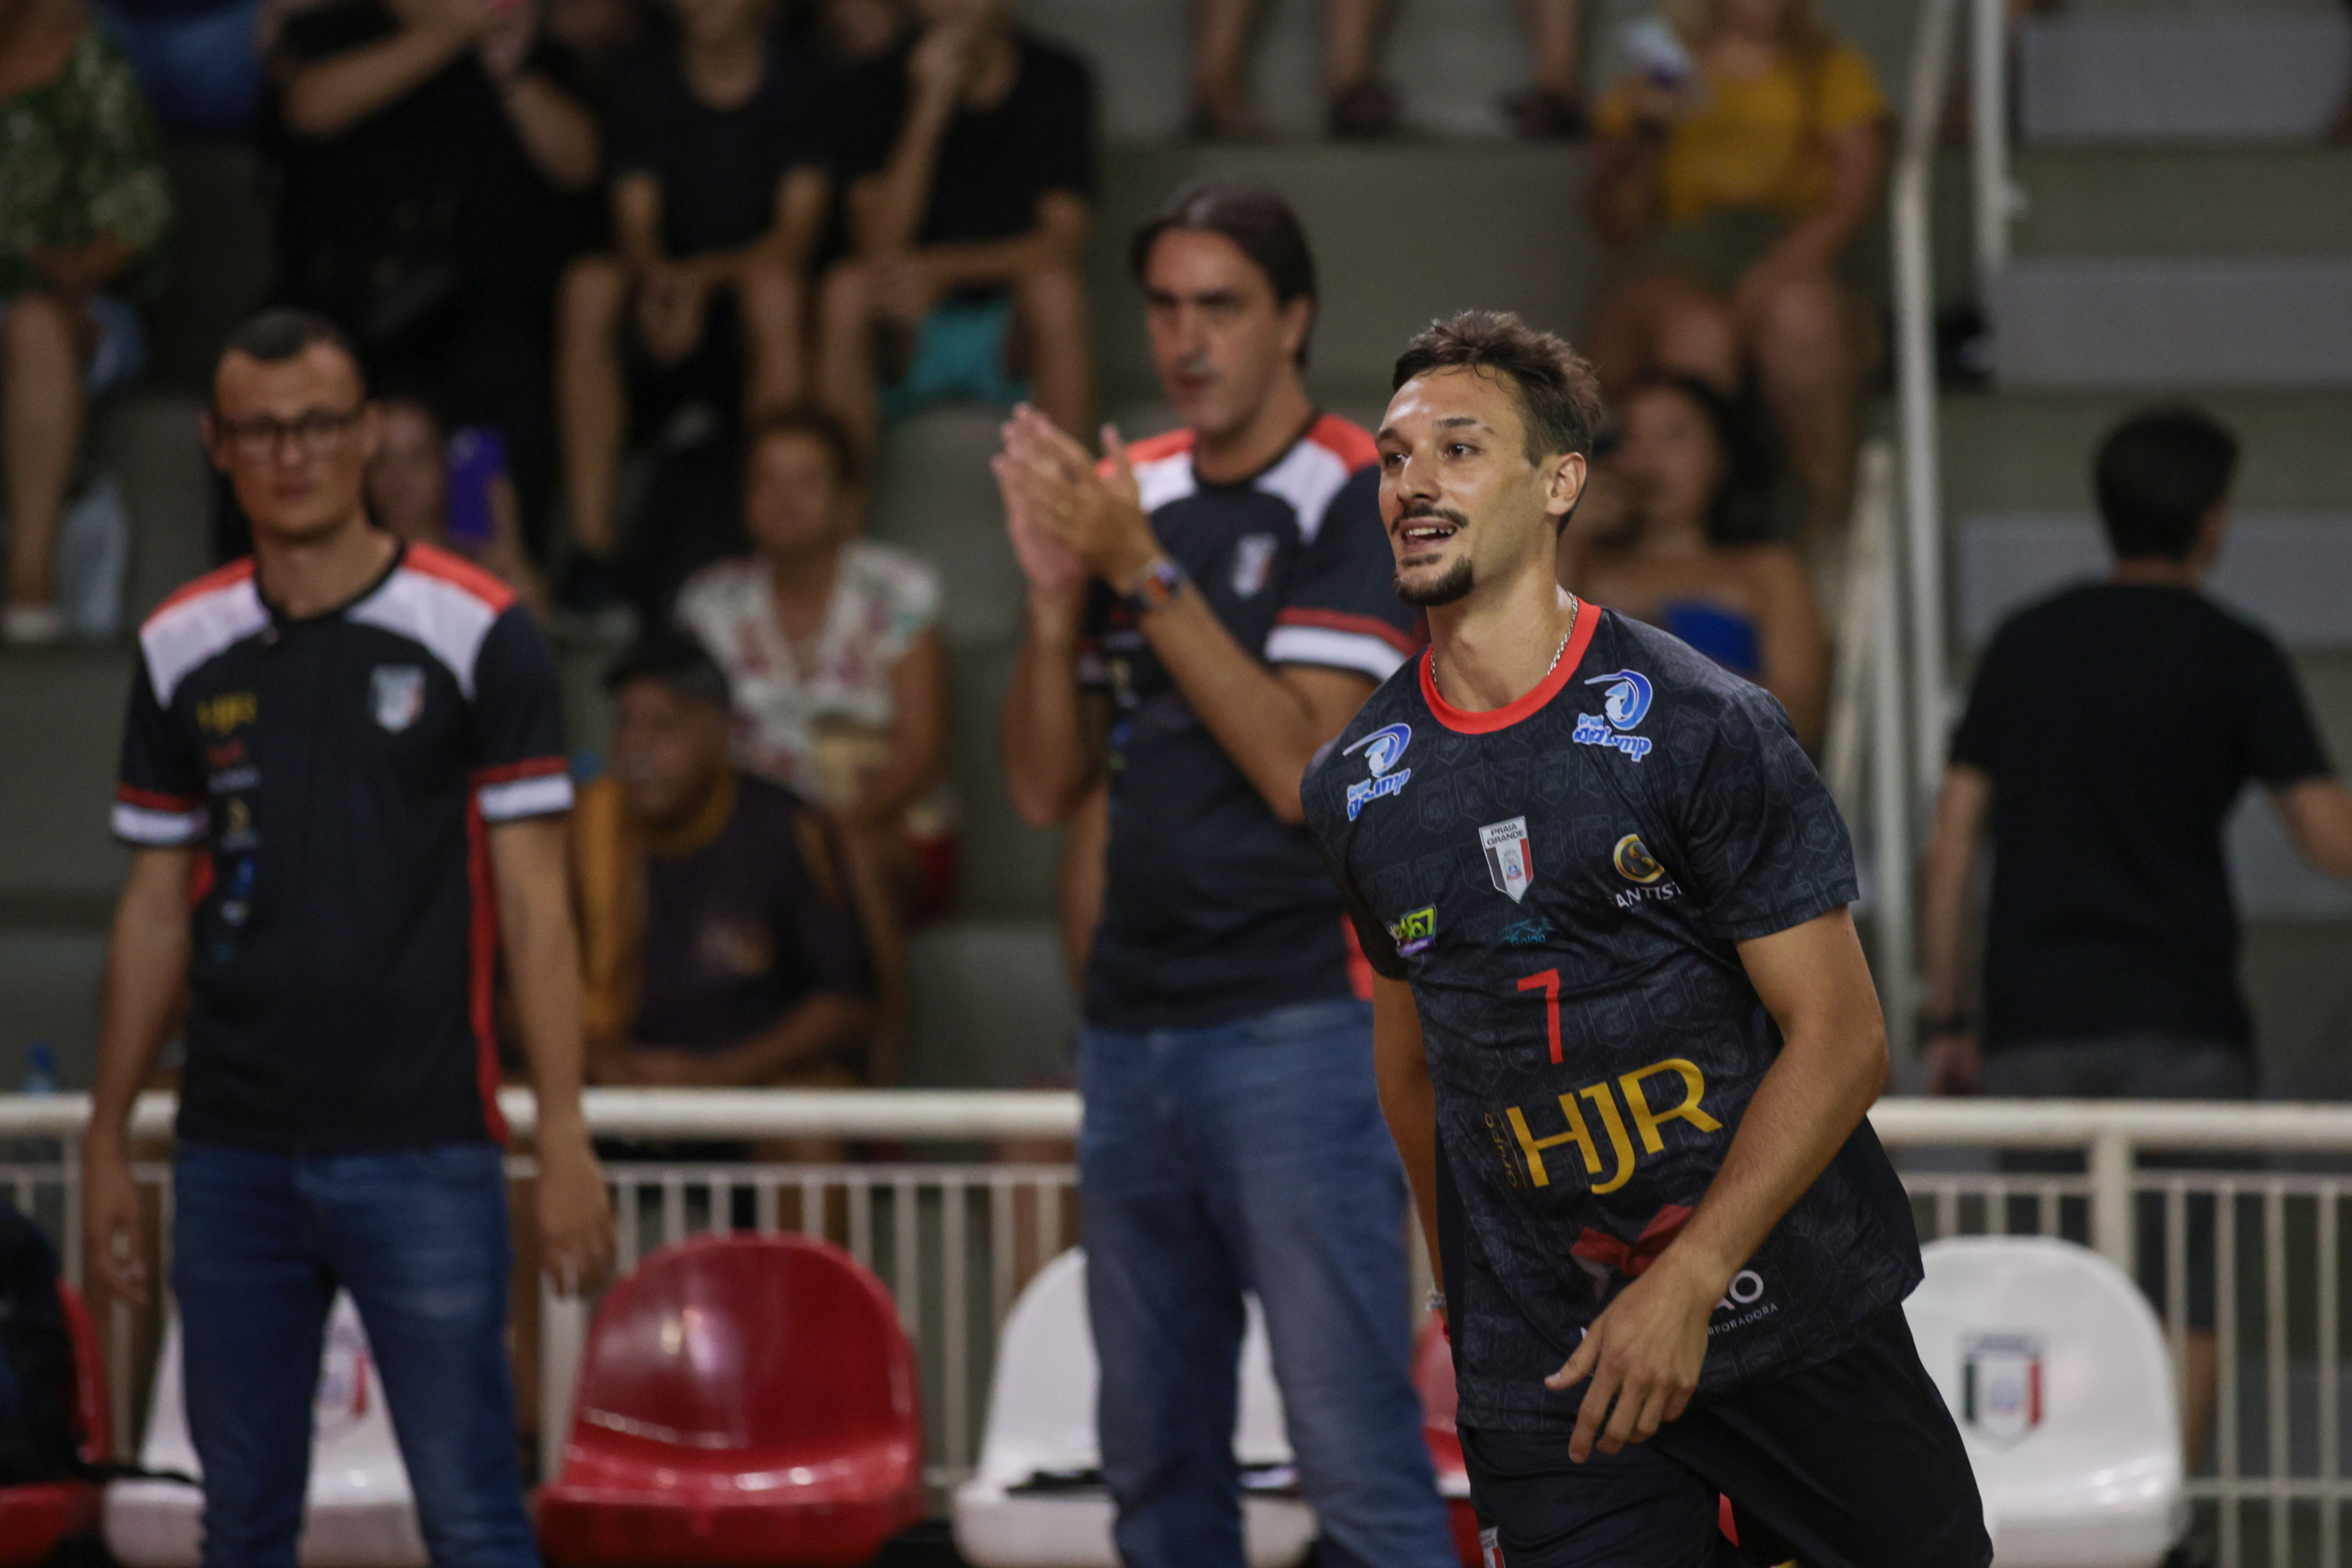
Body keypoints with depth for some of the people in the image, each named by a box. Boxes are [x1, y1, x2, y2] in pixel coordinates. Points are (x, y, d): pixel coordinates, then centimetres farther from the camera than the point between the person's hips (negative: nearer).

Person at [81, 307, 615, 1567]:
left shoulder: (474, 635, -4)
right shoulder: (181, 650, 8)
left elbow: (532, 900, -5)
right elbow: (156, 909, 13)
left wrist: (564, 1137, -12)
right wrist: (107, 1139, 9)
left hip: (422, 1147, -4)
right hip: (232, 1158, 4)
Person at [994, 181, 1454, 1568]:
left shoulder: (1362, 503, -5)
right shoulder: (1127, 494, 14)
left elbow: (1302, 766, -16)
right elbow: (1049, 788, 13)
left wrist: (1146, 571, -17)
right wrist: (1057, 592, -2)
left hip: (1298, 1029, -7)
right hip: (1134, 1028, 7)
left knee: (1358, 1453, -11)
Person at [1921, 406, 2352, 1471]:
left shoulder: (2023, 643, 11)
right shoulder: (2231, 656, -1)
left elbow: (1950, 853, 8)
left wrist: (1945, 1022, 12)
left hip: (2031, 1025, 3)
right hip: (2181, 1026, -3)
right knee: (2184, 1310, -1)